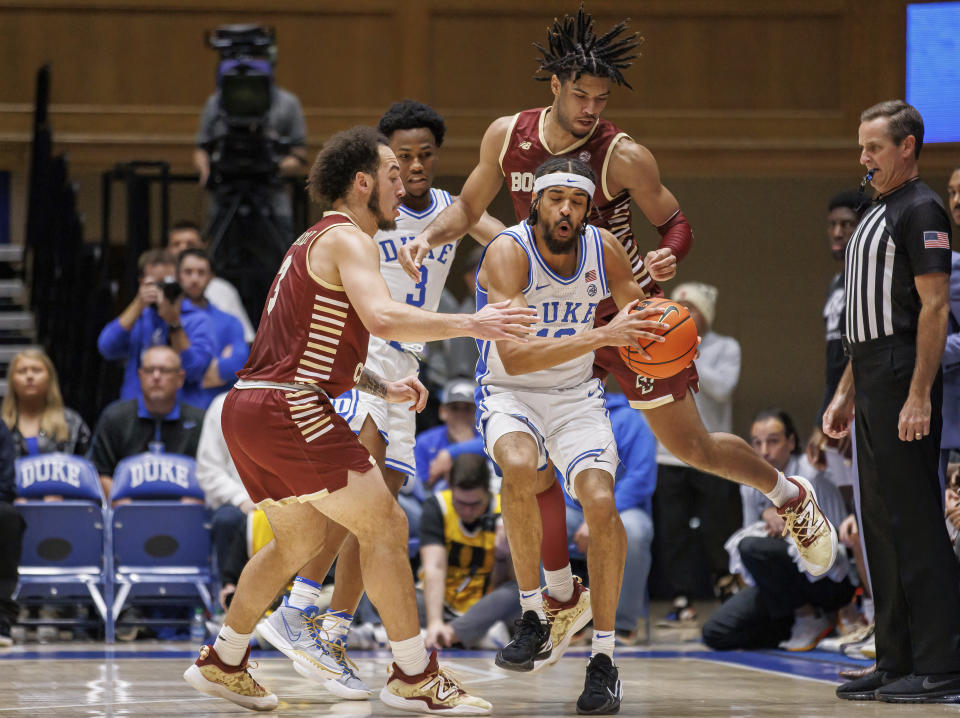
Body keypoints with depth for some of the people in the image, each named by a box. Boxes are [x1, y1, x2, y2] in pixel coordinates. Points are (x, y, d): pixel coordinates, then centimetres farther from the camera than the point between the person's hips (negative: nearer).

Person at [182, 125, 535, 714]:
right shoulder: (348, 240, -8)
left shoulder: (316, 242, 24)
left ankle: (222, 664, 33)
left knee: (300, 540, 25)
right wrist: (471, 324, -21)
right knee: (386, 527, -5)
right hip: (289, 408, -10)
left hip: (249, 408, 10)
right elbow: (383, 319, -26)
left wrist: (383, 389, 22)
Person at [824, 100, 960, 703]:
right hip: (873, 382, 10)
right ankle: (899, 662, 14)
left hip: (904, 380, -10)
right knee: (881, 523, 10)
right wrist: (847, 394, 22)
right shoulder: (878, 215, 20)